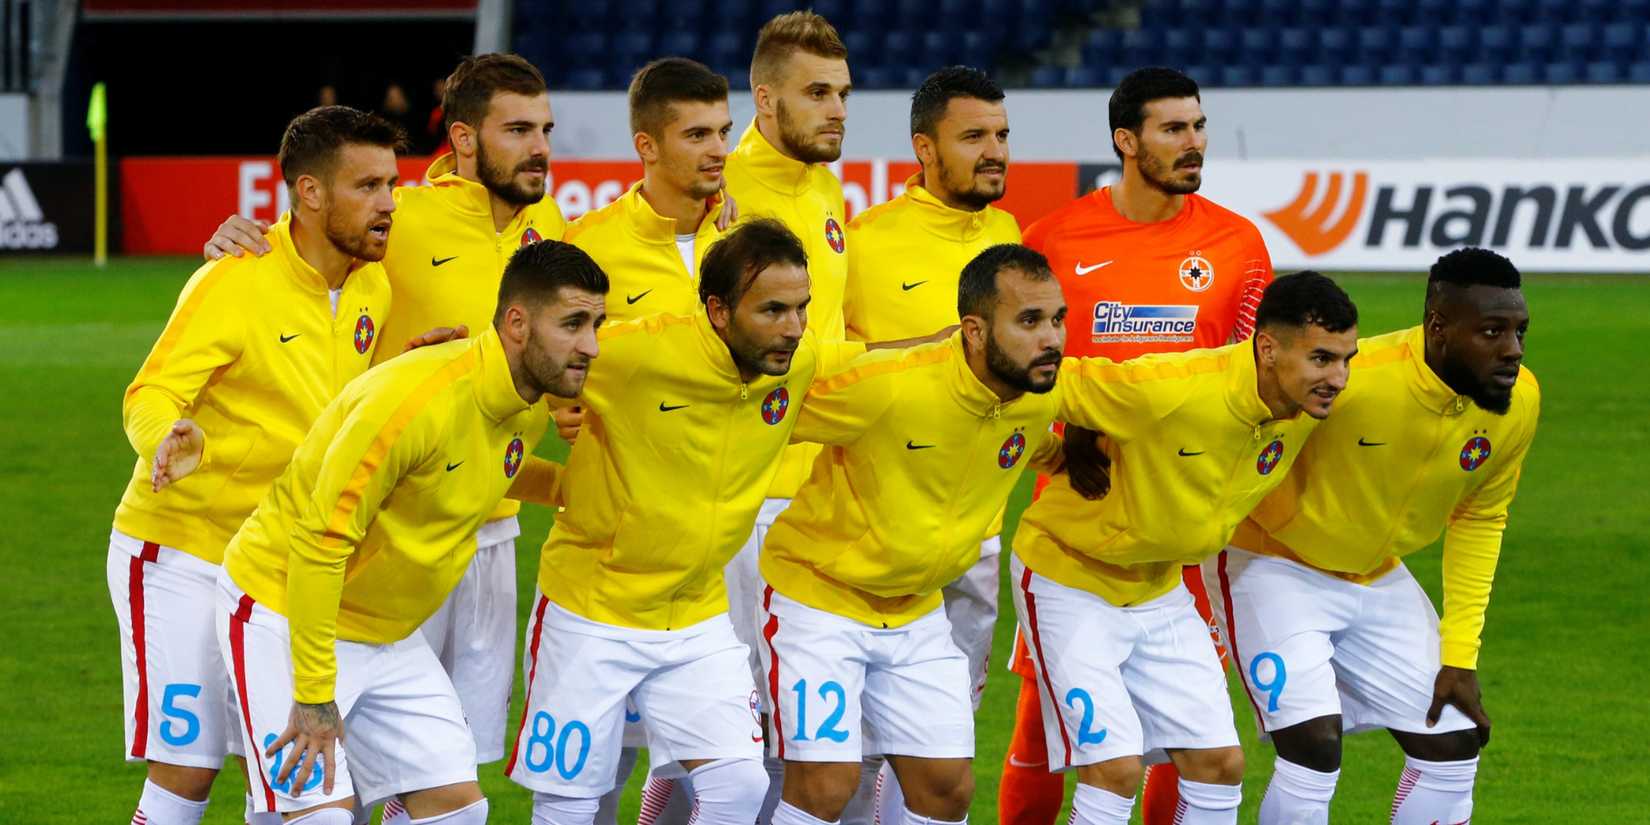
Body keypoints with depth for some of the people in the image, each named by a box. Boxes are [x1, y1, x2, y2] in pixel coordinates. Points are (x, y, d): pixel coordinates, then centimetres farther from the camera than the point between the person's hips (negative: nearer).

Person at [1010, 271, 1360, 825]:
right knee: (1116, 768, -15)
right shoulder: (1168, 389, -34)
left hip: (1160, 589, 7)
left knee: (1220, 764, 1)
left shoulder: (1307, 408, -11)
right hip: (1068, 577, -7)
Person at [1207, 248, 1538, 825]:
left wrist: (1460, 655, 1)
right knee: (1316, 749, -20)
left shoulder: (1519, 400, -13)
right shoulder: (1352, 379, -34)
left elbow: (1479, 519, 3)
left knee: (1453, 745, 5)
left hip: (1376, 577, 7)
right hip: (1275, 565, -7)